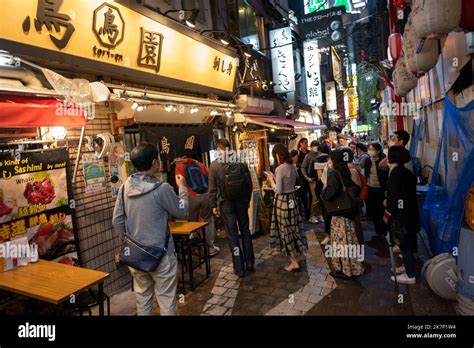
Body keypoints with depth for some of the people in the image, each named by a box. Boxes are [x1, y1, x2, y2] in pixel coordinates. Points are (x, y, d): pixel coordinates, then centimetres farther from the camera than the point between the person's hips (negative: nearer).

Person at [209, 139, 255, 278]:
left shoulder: (215, 164, -9)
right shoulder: (241, 162, -3)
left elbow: (212, 188, -7)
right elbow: (249, 183, 2)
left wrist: (214, 205, 3)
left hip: (226, 203, -2)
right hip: (242, 201, 2)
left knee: (232, 235, 5)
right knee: (245, 231, 16)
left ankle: (239, 268, 12)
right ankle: (250, 263, 24)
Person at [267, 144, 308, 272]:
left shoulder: (280, 169, -21)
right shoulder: (293, 167, 4)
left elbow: (278, 190, -21)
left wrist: (272, 180, -6)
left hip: (282, 201, -8)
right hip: (292, 198, 8)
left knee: (285, 229, 4)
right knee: (293, 226, 20)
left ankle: (294, 262, 14)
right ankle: (300, 251, 34)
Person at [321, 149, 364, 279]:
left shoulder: (334, 175, -20)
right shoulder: (346, 173, 5)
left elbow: (329, 195, -29)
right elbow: (356, 188, 14)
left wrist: (323, 191, -10)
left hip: (340, 213, -8)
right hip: (349, 211, 8)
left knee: (341, 241, 5)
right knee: (348, 240, 18)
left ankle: (345, 269, 17)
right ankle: (352, 267, 32)